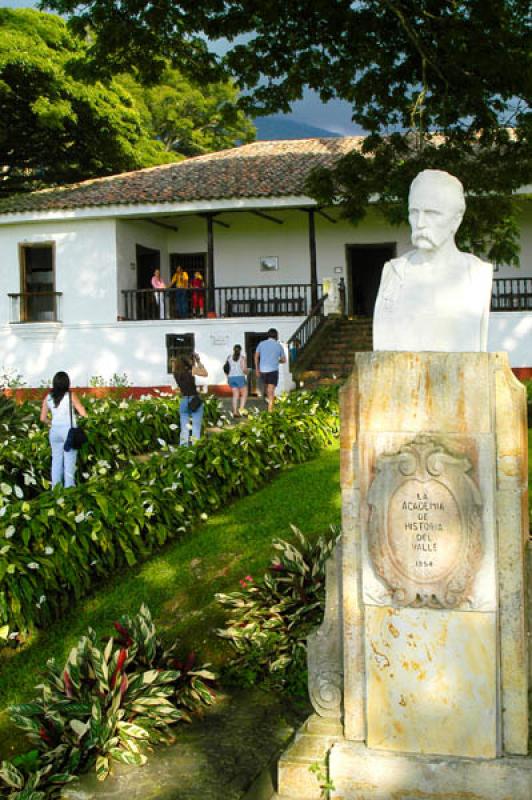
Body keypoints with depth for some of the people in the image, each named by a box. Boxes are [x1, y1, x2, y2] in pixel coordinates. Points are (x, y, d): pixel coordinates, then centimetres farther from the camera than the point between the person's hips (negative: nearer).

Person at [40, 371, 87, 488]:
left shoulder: (48, 398, 3)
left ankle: (55, 488, 13)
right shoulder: (71, 395, -8)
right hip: (69, 431, -4)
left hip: (55, 431, 4)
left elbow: (43, 418, 5)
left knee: (56, 460, 11)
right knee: (69, 461, 2)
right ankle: (69, 487, 3)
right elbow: (83, 413, -10)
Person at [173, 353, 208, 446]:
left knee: (184, 429, 8)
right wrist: (198, 361, 7)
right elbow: (205, 374, 5)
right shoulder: (192, 370, -9)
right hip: (195, 401, -4)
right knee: (196, 428, 0)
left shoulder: (176, 373, 3)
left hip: (183, 401, 4)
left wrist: (194, 361, 14)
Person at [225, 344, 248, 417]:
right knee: (244, 394, 8)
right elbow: (244, 369, -11)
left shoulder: (229, 357, 8)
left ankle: (235, 411, 0)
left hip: (231, 377, 4)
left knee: (235, 395, 8)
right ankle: (241, 409, -9)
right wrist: (246, 373, 10)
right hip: (240, 377, -4)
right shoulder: (242, 357, -3)